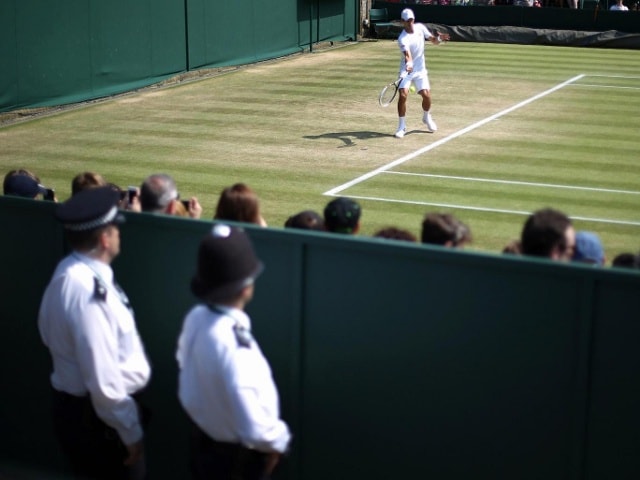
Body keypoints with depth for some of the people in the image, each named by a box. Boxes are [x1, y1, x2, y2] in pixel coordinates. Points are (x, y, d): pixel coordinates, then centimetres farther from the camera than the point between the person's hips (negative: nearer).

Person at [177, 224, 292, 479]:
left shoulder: (197, 317, -11)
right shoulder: (235, 346, -38)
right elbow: (255, 430, -38)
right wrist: (280, 439, -18)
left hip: (203, 440, 8)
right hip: (237, 457, -8)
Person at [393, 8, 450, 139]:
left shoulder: (420, 28, -5)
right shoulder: (402, 38, -21)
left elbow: (433, 40, 5)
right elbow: (407, 54, -36)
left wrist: (439, 38, -18)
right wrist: (408, 64, -57)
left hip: (420, 69, 4)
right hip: (407, 70, -4)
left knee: (426, 95, -7)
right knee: (403, 95, -19)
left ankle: (426, 117, 26)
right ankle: (401, 126, -4)